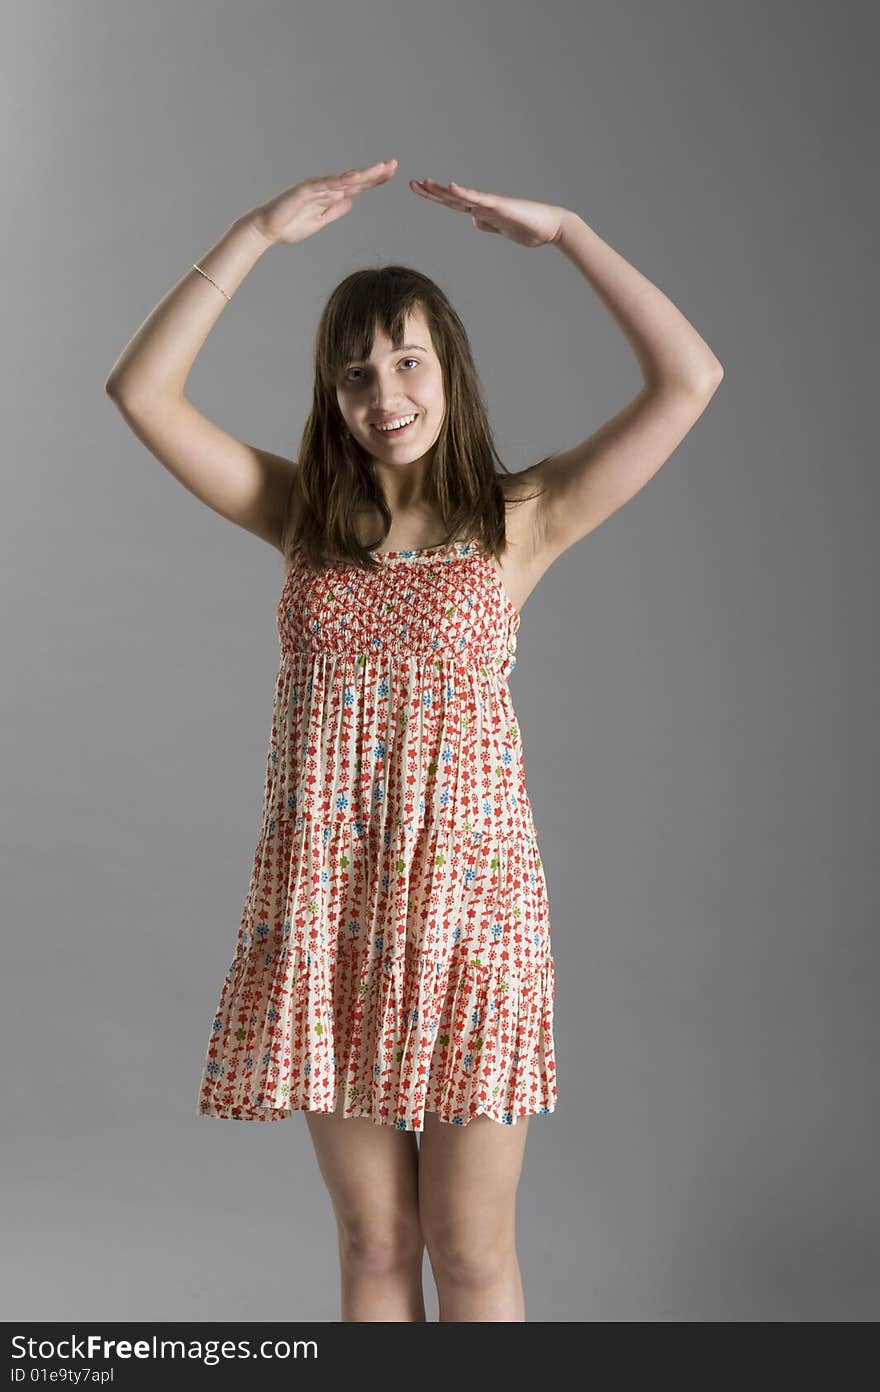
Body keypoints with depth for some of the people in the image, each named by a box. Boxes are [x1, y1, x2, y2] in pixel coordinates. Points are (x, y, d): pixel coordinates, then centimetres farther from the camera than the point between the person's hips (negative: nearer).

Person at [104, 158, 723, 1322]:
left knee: (471, 1248, 7)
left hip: (468, 895, -2)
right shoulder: (302, 517, 7)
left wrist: (563, 231, -6)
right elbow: (140, 390, -1)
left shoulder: (520, 521, -1)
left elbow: (690, 378, -9)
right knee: (372, 1243, 14)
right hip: (326, 904, 3)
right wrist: (260, 233, -4)